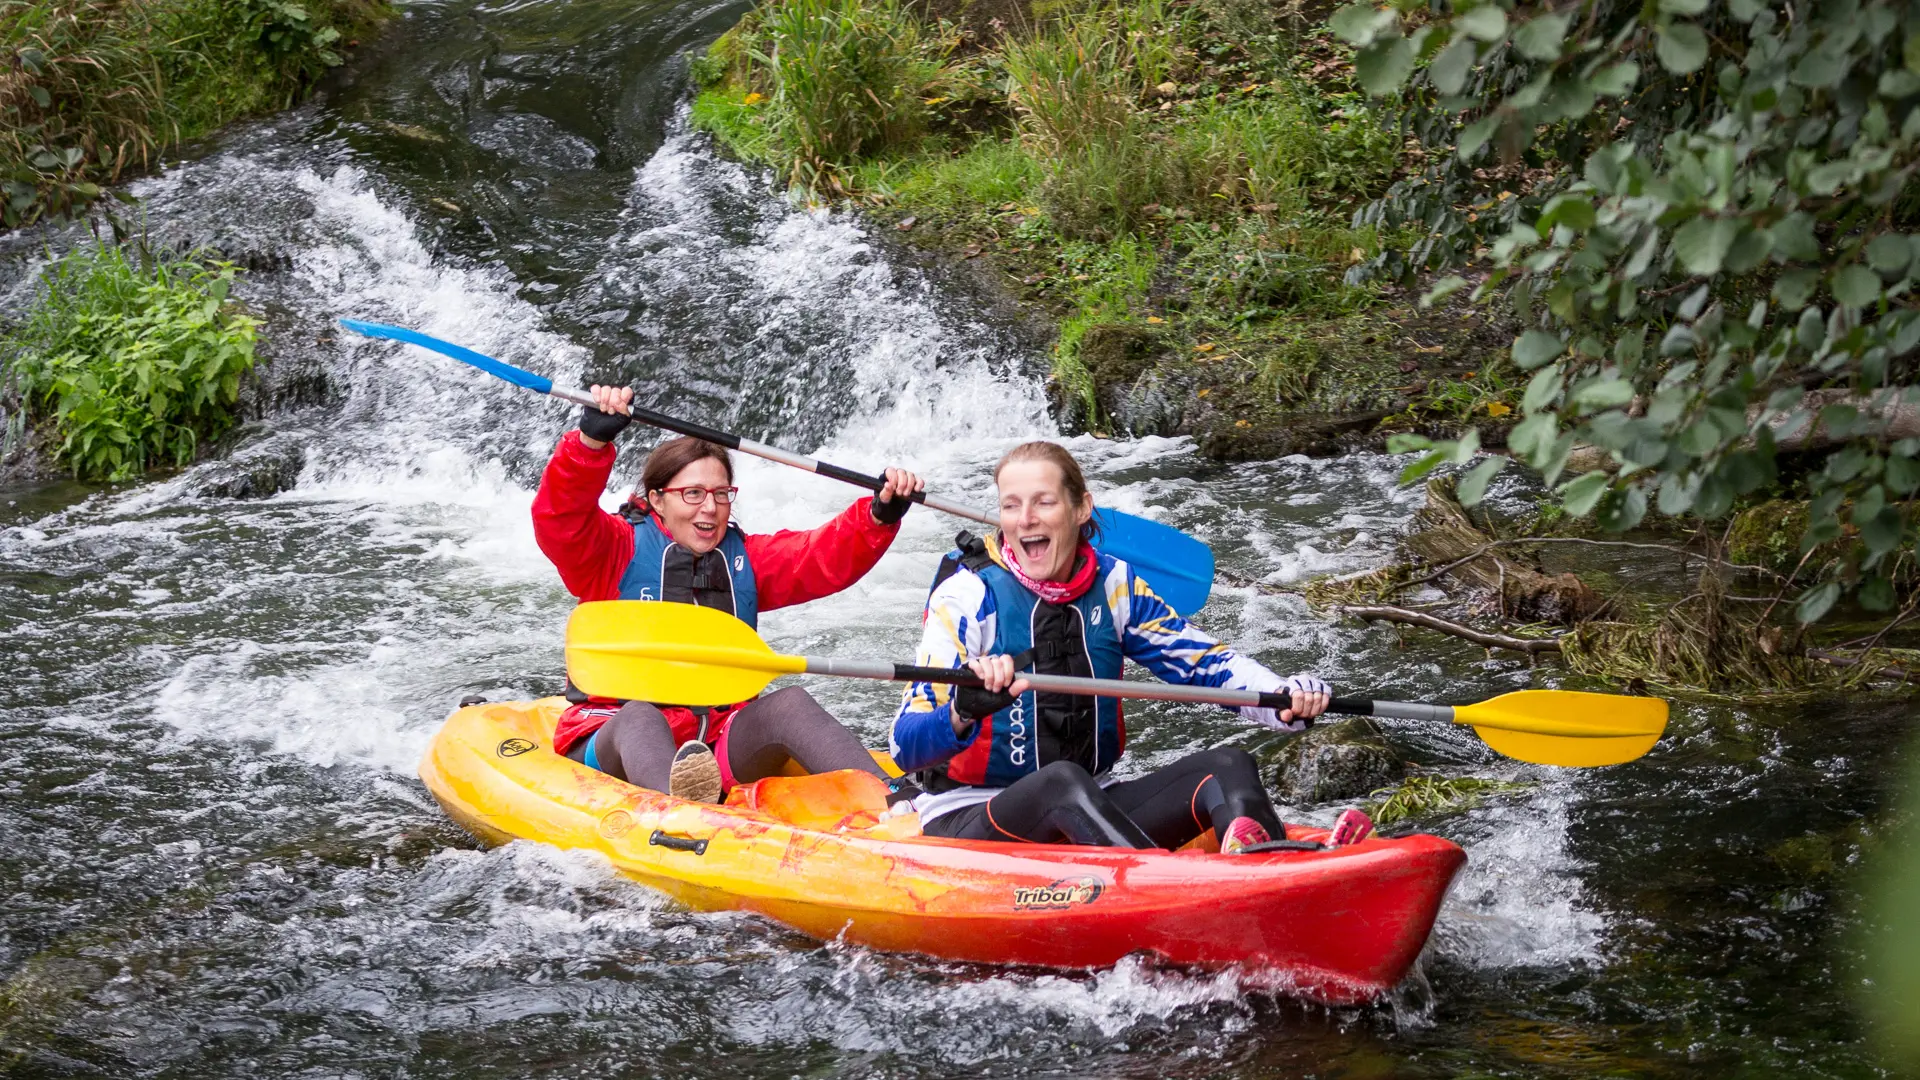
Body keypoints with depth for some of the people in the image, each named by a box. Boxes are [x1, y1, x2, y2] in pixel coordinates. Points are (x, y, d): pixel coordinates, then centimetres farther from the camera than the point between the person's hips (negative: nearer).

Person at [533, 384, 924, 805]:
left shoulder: (745, 558, 17)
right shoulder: (618, 550, 4)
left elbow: (827, 556, 4)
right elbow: (558, 518, -15)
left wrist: (882, 514, -15)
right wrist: (593, 438, -31)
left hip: (718, 746, 4)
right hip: (612, 741, -4)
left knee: (790, 703, -22)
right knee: (640, 717, -36)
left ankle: (898, 804, -47)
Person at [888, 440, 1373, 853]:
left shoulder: (1113, 586, 4)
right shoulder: (966, 598, -12)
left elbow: (1204, 659, 5)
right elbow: (907, 748, -20)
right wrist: (964, 712, -43)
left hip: (1087, 819, 6)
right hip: (967, 824, -6)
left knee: (1227, 766, -15)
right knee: (1061, 781, -37)